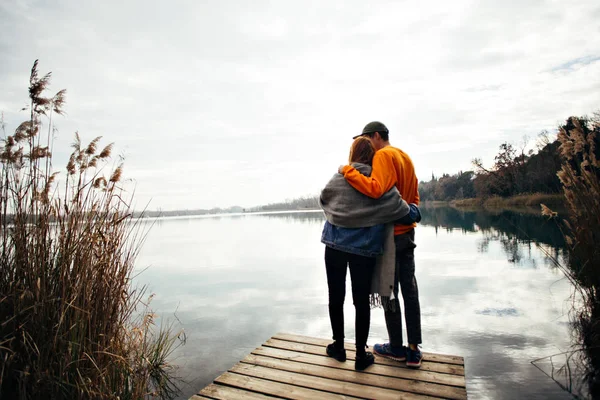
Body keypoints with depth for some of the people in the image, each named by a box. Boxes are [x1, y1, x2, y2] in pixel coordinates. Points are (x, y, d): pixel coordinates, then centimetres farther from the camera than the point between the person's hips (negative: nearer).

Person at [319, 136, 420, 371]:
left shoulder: (338, 179, -1)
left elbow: (323, 200, 14)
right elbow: (404, 212, -8)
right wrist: (414, 211, 15)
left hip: (334, 245, 2)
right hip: (364, 249, -1)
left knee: (336, 297, 15)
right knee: (362, 301, 10)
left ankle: (338, 346, 29)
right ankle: (361, 355, 20)